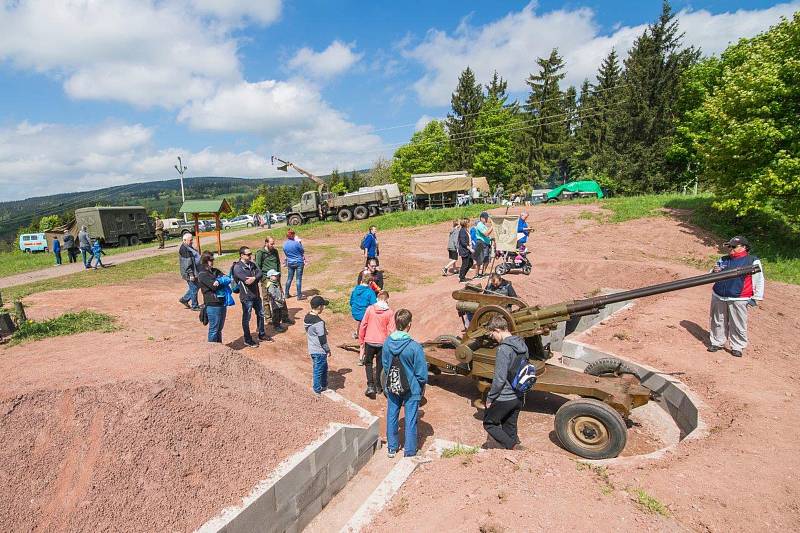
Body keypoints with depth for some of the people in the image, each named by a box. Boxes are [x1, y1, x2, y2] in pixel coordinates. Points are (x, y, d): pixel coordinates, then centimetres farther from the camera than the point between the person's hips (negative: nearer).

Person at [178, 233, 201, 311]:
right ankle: (194, 306, 10)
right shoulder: (184, 249, -19)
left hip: (195, 271, 10)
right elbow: (187, 264, -23)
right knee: (194, 288, -1)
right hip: (190, 273, -10)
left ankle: (184, 299, 30)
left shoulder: (188, 247, 13)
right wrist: (191, 274, -23)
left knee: (194, 287, 18)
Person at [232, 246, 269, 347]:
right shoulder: (237, 267, -15)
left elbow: (260, 274, -4)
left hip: (256, 294, 8)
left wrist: (254, 278, -24)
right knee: (246, 319, 5)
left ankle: (262, 335, 36)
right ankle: (248, 340, 17)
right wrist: (257, 278, -11)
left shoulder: (252, 264, 8)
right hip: (246, 296, -8)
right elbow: (247, 280, -25)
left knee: (261, 314, 19)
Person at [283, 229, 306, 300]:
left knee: (289, 279, 16)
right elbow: (302, 251, -5)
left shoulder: (284, 244, 1)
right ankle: (299, 296, 4)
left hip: (290, 263, 5)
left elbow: (286, 254, 12)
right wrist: (299, 242, 4)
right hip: (299, 262, -5)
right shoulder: (296, 243, -17)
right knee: (299, 279, 0)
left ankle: (287, 294, 24)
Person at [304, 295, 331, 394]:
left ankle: (324, 385, 36)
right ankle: (318, 389, 23)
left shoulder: (306, 318, 0)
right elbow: (322, 339, -21)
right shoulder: (319, 322, -27)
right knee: (319, 370, 8)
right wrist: (327, 350, -9)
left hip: (312, 349, 8)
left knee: (324, 367, 23)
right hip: (319, 351, -8)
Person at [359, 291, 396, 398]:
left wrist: (361, 340, 7)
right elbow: (391, 330, -7)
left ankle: (370, 386, 6)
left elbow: (363, 325, -4)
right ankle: (378, 387, 24)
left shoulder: (370, 309, -7)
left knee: (368, 363, 16)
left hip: (369, 341, 0)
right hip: (382, 342, 0)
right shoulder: (389, 312, -8)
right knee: (380, 365, 16)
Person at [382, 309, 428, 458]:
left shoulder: (387, 343, -11)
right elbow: (421, 372, -15)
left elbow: (385, 365, 3)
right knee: (410, 420, 11)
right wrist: (422, 386, 3)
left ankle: (392, 447, 34)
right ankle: (410, 452, 24)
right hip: (411, 389, -4)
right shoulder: (415, 347, -25)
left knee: (392, 416, 19)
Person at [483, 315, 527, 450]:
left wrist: (490, 398, -11)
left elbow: (499, 379, -23)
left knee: (489, 423, 10)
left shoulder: (503, 349, -23)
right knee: (510, 427, 20)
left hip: (504, 397, -8)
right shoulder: (522, 345, 4)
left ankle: (514, 447, 0)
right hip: (519, 397, 8)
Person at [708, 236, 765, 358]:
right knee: (718, 322, 12)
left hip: (738, 300, -5)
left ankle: (737, 347, 14)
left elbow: (759, 280, 0)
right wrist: (714, 271, -4)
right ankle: (717, 342, 24)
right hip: (718, 297, 5)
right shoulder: (723, 260, 13)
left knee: (738, 325, 2)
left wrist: (755, 298, -4)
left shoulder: (753, 261, -1)